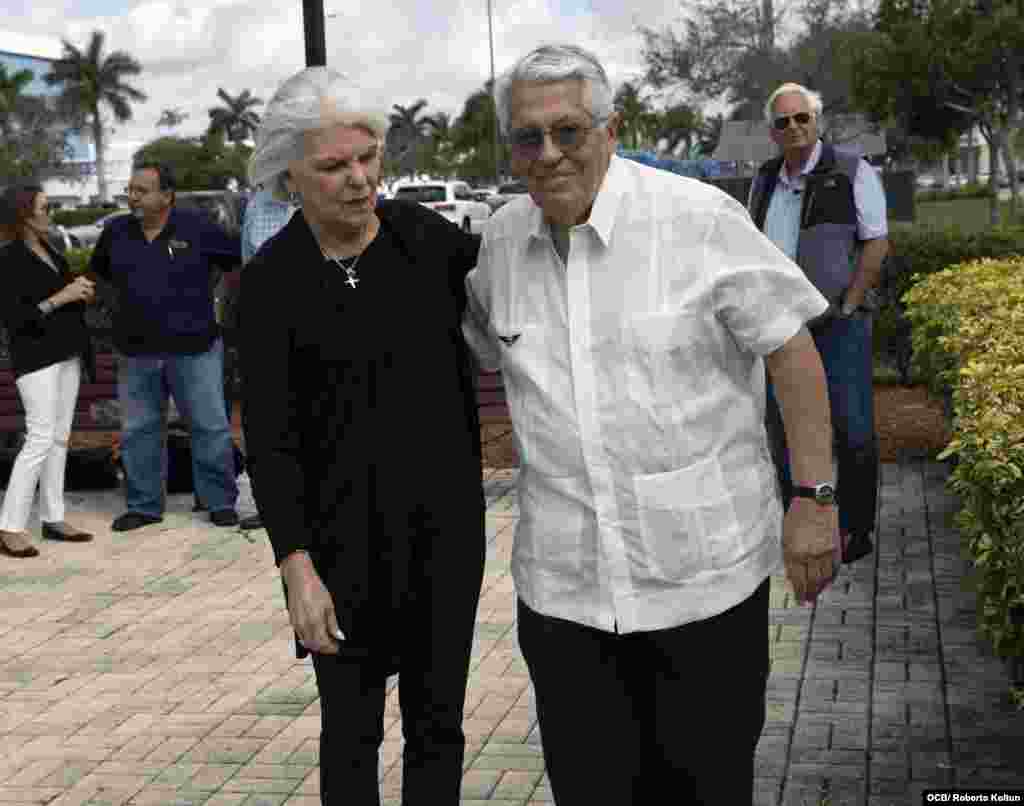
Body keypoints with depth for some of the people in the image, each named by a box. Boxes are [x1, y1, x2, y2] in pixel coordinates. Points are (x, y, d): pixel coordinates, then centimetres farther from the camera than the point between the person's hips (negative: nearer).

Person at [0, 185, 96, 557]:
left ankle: (53, 519, 15)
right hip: (36, 357, -8)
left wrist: (81, 291, 3)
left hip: (67, 354, 8)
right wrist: (60, 298, -18)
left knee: (60, 439, 8)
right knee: (40, 439, -12)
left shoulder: (49, 250, 13)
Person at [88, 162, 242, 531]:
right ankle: (143, 506, 20)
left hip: (194, 349, -3)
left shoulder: (198, 227, -8)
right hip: (137, 353, 3)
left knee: (210, 427, 2)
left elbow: (241, 258, 1)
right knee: (138, 431, 9)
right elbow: (97, 271, 21)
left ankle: (220, 502, 14)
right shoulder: (116, 232, 3)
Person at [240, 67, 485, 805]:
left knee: (437, 722, 11)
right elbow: (269, 436, -12)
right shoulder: (271, 280, -10)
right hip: (340, 524, -2)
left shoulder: (429, 236, -4)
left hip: (442, 511, 2)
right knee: (353, 729, 10)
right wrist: (297, 571, -18)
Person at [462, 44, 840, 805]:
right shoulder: (503, 240, 3)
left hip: (703, 567, -3)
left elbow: (791, 347, -7)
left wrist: (815, 499, -9)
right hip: (565, 579, 4)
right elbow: (480, 353, 20)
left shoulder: (698, 217, -11)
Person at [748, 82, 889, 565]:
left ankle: (855, 529, 11)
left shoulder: (852, 174, -3)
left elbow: (876, 244, -6)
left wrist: (848, 308, -12)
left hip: (838, 325, -5)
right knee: (784, 430, 9)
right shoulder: (764, 182, 12)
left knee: (853, 429, -2)